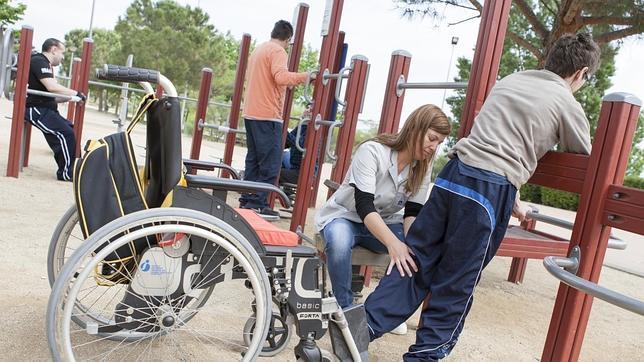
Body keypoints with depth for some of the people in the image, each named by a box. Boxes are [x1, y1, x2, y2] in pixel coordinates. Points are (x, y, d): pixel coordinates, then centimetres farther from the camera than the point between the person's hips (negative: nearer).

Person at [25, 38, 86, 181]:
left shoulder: (45, 65, 19)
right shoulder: (39, 61, -12)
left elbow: (51, 95, 15)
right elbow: (52, 87, -27)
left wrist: (71, 97, 3)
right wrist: (76, 94, -18)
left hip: (44, 109, 11)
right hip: (35, 109, -11)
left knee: (70, 129, 12)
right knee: (66, 134, -18)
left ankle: (70, 168, 16)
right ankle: (66, 173, -9)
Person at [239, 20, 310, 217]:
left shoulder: (258, 49, 21)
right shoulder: (277, 51, -8)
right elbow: (281, 77, -24)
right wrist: (304, 76, -21)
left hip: (250, 113, 9)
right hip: (267, 115, -9)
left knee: (253, 159, 13)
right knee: (271, 163, -6)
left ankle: (247, 200, 16)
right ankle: (258, 204, -6)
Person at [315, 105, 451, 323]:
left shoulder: (423, 167, -4)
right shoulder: (372, 151, -24)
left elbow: (412, 213, -10)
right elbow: (364, 206, -33)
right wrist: (394, 243, -48)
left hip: (384, 223, 5)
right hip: (344, 216, -5)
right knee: (340, 242, -39)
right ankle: (345, 309, -15)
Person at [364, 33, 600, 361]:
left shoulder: (509, 81, 21)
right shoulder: (568, 106, 4)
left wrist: (512, 201, 35)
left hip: (453, 173, 5)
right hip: (491, 190, -5)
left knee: (416, 259, 11)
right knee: (456, 284, 7)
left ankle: (362, 327, 13)